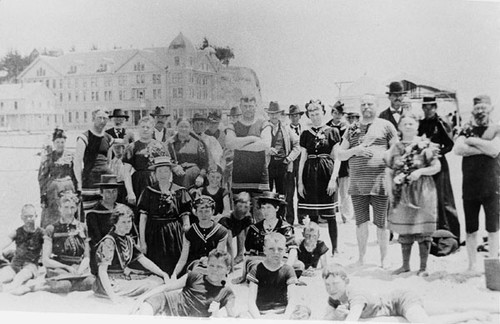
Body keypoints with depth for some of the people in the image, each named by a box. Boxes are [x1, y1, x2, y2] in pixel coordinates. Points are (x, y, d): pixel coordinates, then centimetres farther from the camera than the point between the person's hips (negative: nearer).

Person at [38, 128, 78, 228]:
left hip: (68, 189, 1)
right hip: (53, 189, -1)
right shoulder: (47, 158, 2)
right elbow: (42, 177, 2)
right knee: (50, 218, -2)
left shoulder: (70, 157, 5)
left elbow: (75, 176, 9)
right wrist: (43, 195, -4)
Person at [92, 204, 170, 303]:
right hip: (111, 284, -8)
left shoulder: (128, 240, 10)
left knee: (158, 279, -6)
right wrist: (111, 295, -32)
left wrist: (163, 274, -2)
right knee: (150, 285, -23)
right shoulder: (108, 242, -16)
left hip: (125, 280, 8)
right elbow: (102, 271, -21)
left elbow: (143, 260, 9)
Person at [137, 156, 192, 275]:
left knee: (173, 269, 1)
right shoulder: (149, 192, 3)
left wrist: (186, 225, -14)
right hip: (153, 234, 0)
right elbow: (143, 217, 1)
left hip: (174, 234, 0)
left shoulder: (179, 192, 3)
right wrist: (142, 241, -4)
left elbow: (185, 215, 5)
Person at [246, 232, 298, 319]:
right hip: (260, 313, -1)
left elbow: (292, 300, -4)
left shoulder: (287, 270, 3)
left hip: (282, 313, 1)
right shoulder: (256, 270, 0)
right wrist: (258, 318, -22)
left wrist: (286, 317, -21)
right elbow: (251, 301, -5)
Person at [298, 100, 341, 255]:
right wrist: (300, 181, 2)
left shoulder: (332, 132, 4)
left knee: (329, 214, -1)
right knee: (311, 214, 1)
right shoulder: (305, 134, 11)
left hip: (326, 174, -2)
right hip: (310, 176, 3)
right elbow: (303, 158, 9)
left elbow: (337, 158, 0)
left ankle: (335, 249, 10)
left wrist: (333, 179, -11)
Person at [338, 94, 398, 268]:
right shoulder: (352, 129, 14)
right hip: (356, 183, 3)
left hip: (380, 181, -3)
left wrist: (381, 156, -12)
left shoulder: (385, 126, 6)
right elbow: (341, 154, 12)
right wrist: (356, 150, -7)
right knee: (360, 222, 8)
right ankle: (361, 258, 22)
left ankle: (383, 260, 15)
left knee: (381, 223, 2)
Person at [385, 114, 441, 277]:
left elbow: (437, 167, -1)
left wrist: (420, 171, -16)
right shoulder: (396, 147, 7)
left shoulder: (425, 145, -1)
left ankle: (423, 267, 13)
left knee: (423, 230, 0)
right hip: (402, 192, 3)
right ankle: (405, 265, 24)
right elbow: (389, 172, 8)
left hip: (422, 191, -3)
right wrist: (390, 191, 0)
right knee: (404, 231, 10)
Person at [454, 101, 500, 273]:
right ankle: (472, 264, 20)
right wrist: (484, 149, -13)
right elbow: (458, 149, -9)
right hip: (469, 187, 2)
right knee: (470, 230, 8)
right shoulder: (467, 129, 10)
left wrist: (473, 141, -7)